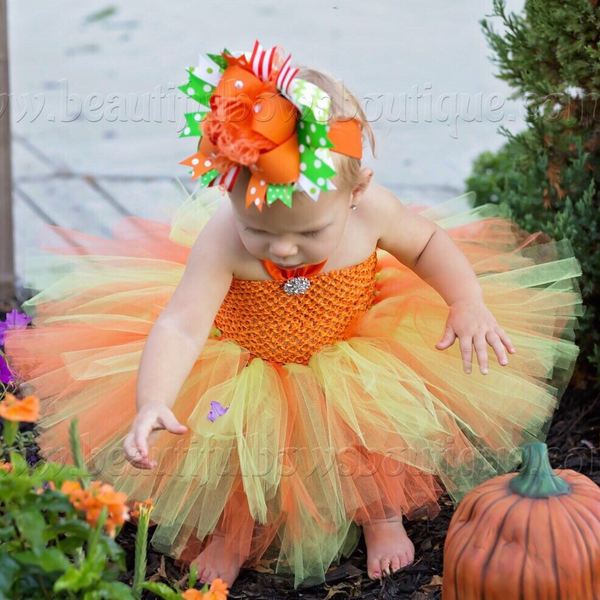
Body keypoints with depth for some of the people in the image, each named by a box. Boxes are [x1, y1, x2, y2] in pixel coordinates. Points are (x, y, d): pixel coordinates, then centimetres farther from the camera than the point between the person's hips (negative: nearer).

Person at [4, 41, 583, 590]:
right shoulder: (222, 239, -31)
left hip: (348, 357, 1)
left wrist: (469, 303, -15)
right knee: (216, 437, -21)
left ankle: (382, 513, 9)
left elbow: (427, 242, -1)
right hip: (243, 368, -1)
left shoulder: (369, 210, -22)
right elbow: (180, 326, -35)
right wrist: (150, 404, -51)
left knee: (378, 412, -22)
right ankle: (232, 526, 12)